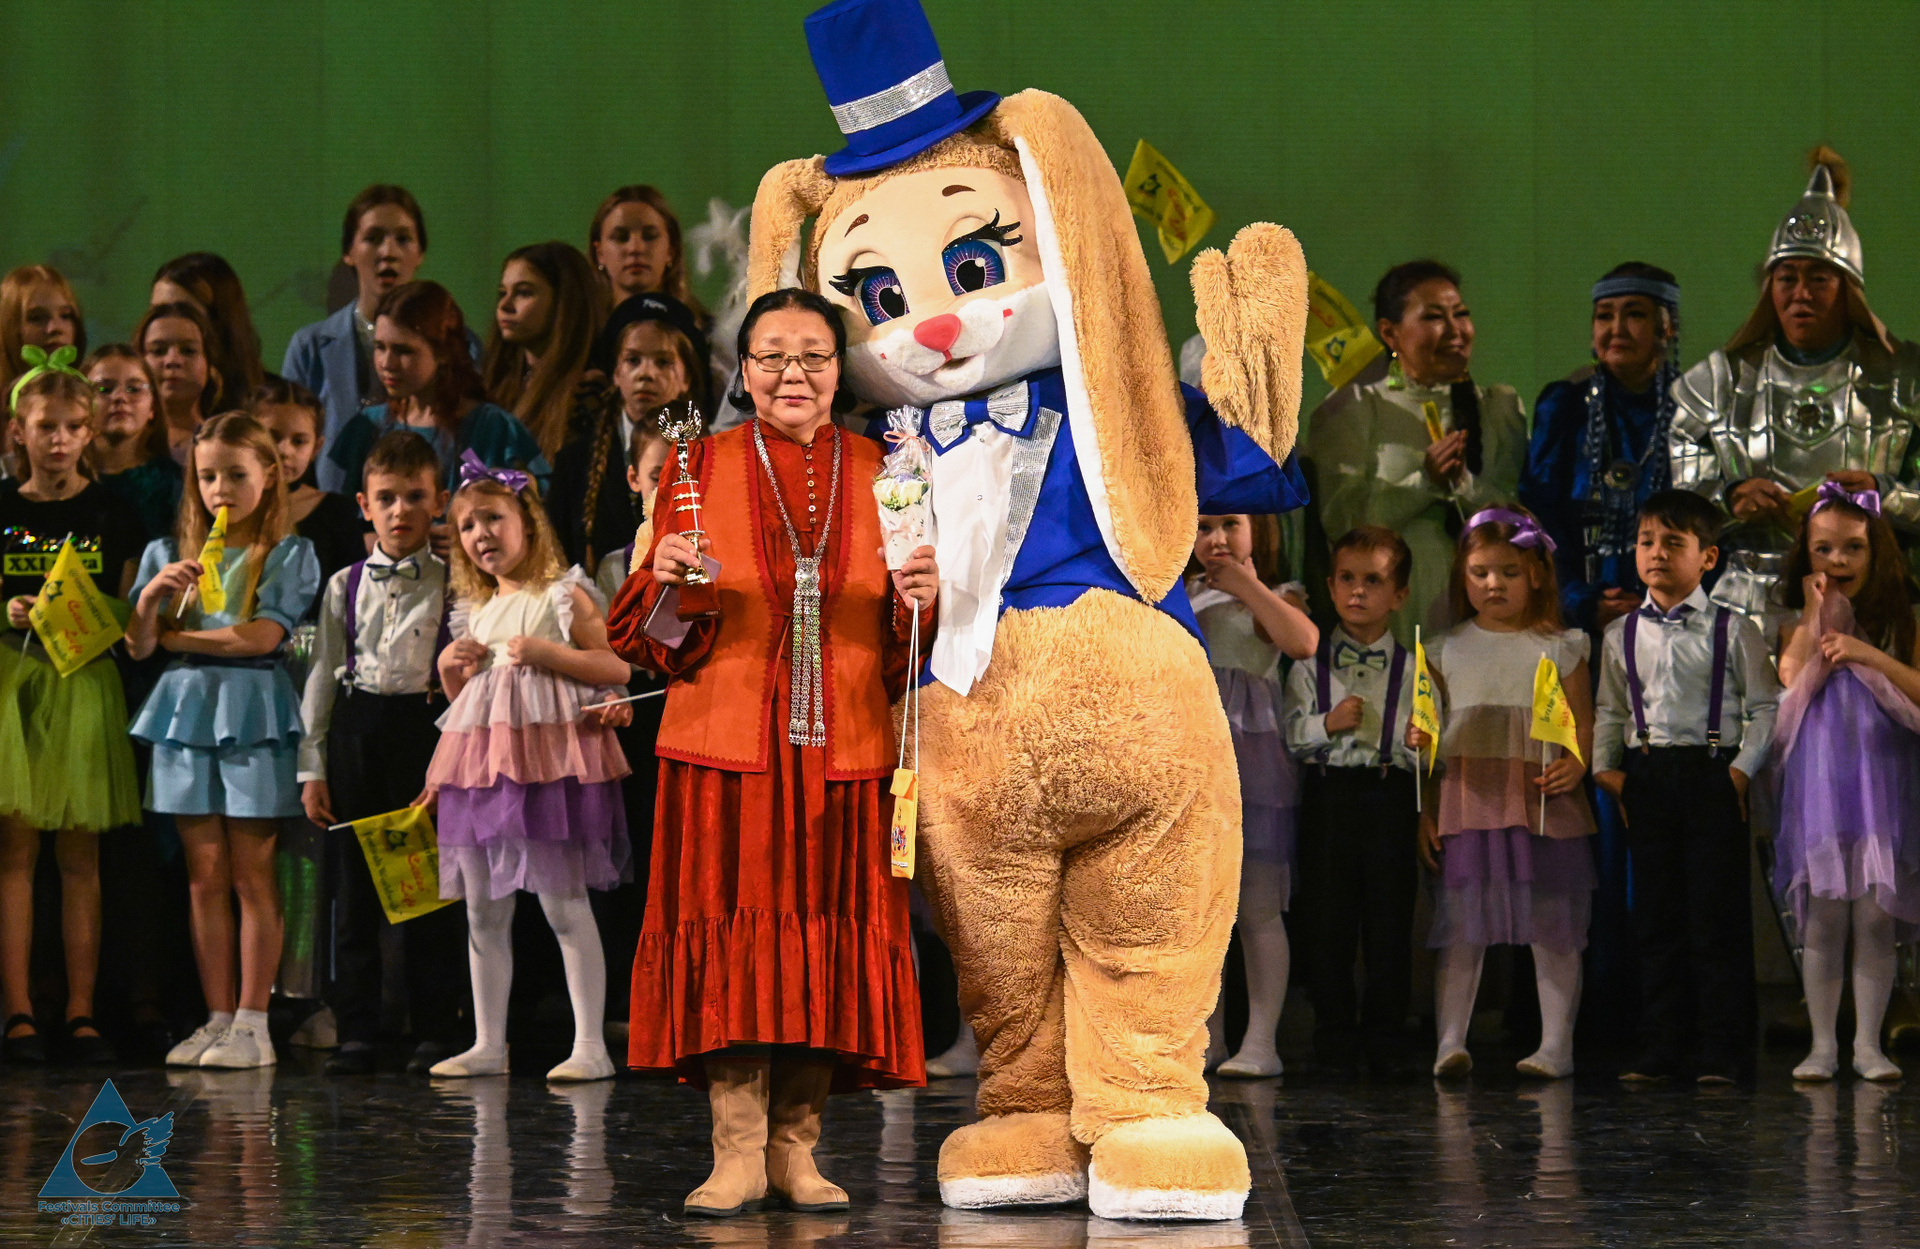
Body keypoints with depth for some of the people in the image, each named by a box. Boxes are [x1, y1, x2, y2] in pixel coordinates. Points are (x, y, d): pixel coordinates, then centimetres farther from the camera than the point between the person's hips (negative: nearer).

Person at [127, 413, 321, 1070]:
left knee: (252, 874, -4)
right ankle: (216, 1018, 7)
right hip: (186, 709, 4)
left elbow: (262, 635, -10)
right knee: (205, 874, 3)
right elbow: (138, 646, 8)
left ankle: (252, 1023, -2)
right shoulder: (170, 552, 13)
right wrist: (151, 596, -12)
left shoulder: (288, 553, 3)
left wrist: (177, 637, -3)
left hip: (253, 712, -4)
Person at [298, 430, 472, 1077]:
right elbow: (322, 675, 11)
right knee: (353, 884, 3)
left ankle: (435, 1029, 8)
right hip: (356, 727, 2)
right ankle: (355, 1031, 9)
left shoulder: (453, 586, 2)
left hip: (426, 724, -2)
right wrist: (312, 766, 7)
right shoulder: (344, 586, 9)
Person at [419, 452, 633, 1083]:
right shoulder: (475, 612, 18)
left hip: (547, 761, -7)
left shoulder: (563, 596, -2)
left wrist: (542, 652, -17)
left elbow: (618, 668, -9)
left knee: (564, 903, -8)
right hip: (480, 762, 7)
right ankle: (488, 1044, 15)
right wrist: (449, 667, 6)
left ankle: (590, 1044, -6)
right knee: (483, 912, 8)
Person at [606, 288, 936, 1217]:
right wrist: (670, 588, -16)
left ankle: (796, 1148, 7)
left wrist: (918, 606, -11)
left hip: (844, 750, 1)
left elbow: (907, 651, 11)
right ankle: (737, 1151, -3)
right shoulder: (701, 469, 6)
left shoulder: (880, 475, 10)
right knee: (731, 938, -7)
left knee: (830, 939, -1)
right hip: (728, 749, -1)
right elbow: (653, 638, 5)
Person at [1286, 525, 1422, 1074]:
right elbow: (1287, 735, 0)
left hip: (1392, 796, 0)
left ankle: (1385, 1036, 8)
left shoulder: (1412, 670, 10)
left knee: (1390, 917, 0)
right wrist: (1328, 724, -15)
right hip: (1328, 792, 0)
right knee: (1327, 916, 0)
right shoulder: (1309, 664, 9)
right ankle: (1334, 1031, 10)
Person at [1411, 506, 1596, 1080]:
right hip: (1464, 801, 1)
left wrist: (1574, 767, -15)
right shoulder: (1448, 650, 11)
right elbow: (1428, 732, 12)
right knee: (1460, 924, -2)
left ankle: (1555, 1043, 4)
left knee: (1552, 925, 0)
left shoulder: (1560, 648, 7)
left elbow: (1584, 724, 5)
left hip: (1543, 802, -1)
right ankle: (1449, 1042, -1)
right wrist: (1424, 810, 3)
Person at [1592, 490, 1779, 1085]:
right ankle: (1659, 1050, 11)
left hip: (1712, 774, -3)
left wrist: (1743, 767, -9)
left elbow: (1765, 706, 1)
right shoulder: (1621, 636, 12)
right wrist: (1604, 766, 7)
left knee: (1717, 918, -4)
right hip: (1646, 779, 4)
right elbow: (1609, 710, 20)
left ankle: (1721, 1051, 1)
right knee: (1655, 919, 6)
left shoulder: (1733, 631, 1)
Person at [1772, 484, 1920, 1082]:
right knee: (1821, 919, -1)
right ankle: (1822, 1044, 7)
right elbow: (1790, 690, -8)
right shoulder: (1798, 629, 8)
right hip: (1818, 786, 1)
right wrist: (1816, 621, -3)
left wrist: (1868, 653, -14)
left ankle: (1868, 1044, 7)